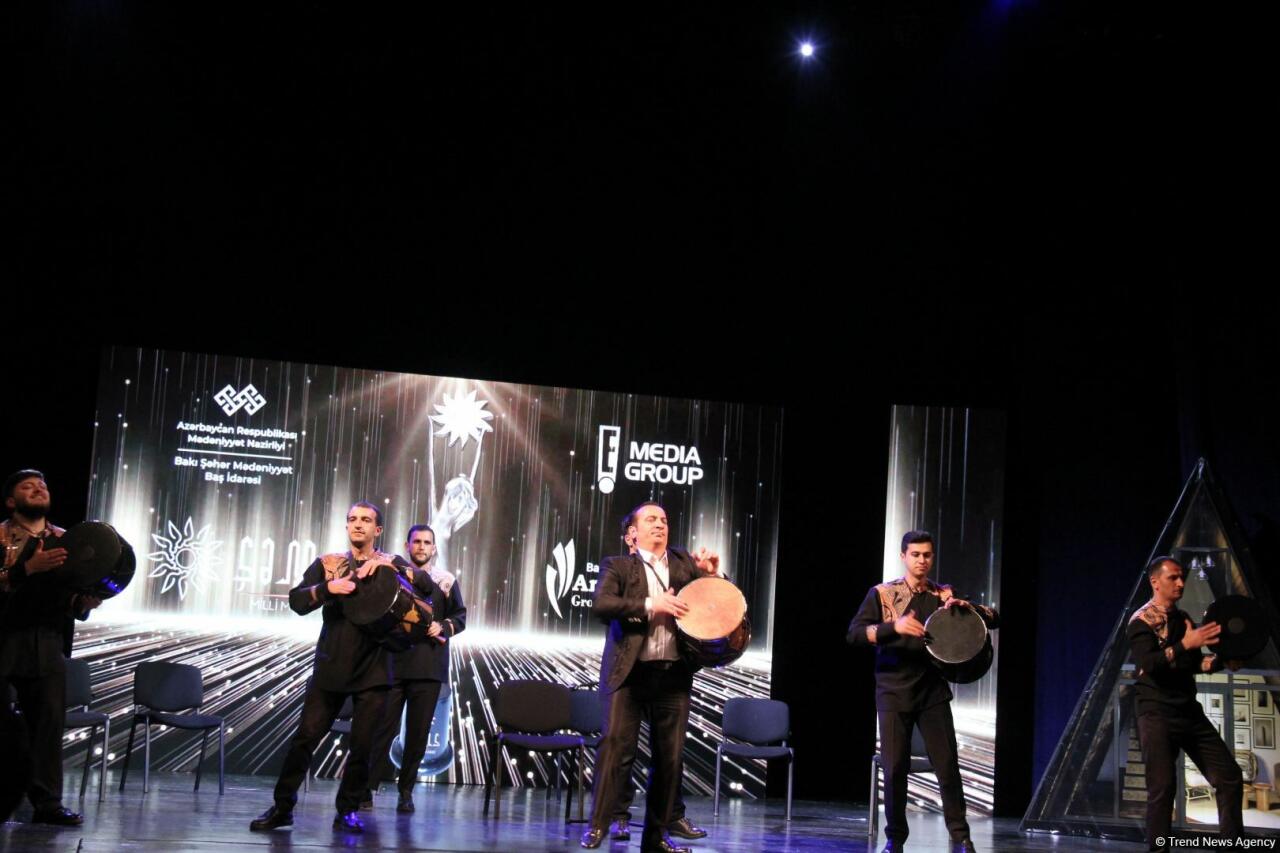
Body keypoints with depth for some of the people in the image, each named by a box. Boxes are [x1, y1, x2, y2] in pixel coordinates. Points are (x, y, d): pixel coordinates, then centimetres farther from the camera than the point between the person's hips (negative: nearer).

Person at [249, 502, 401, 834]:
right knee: (305, 737, -1)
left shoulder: (389, 565, 8)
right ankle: (282, 807, 11)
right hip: (331, 668, 1)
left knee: (362, 745, 2)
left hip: (373, 670, 0)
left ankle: (348, 810, 17)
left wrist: (386, 565, -19)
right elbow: (297, 600, -2)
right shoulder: (328, 563, 8)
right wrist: (328, 587, -20)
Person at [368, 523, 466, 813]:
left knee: (418, 732, 6)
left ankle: (406, 790, 16)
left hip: (428, 667, 1)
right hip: (393, 662, -1)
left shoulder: (446, 580, 10)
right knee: (383, 727, -4)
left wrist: (443, 627, -7)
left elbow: (460, 616, 9)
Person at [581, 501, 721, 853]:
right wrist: (650, 605, -17)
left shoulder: (684, 562, 17)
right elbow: (601, 604, -11)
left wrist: (710, 574, -1)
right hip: (629, 671, -3)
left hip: (674, 674, 4)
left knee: (670, 756, 4)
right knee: (616, 746, -9)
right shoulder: (618, 566, 6)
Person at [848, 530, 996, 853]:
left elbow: (994, 618, 7)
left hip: (933, 692, 2)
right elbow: (854, 634, -10)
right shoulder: (882, 593, 2)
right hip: (894, 692, -1)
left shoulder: (944, 595, 9)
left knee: (947, 764, -3)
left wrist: (965, 607, -14)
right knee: (895, 768, -1)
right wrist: (894, 626, -26)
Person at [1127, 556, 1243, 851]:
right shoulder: (1141, 620, -8)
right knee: (1163, 787, -10)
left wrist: (1220, 661, 3)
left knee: (1229, 777, 5)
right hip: (1157, 714, -7)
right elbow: (1149, 664, -24)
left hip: (1190, 711, 7)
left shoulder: (1183, 618, 15)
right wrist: (1186, 643, -34)